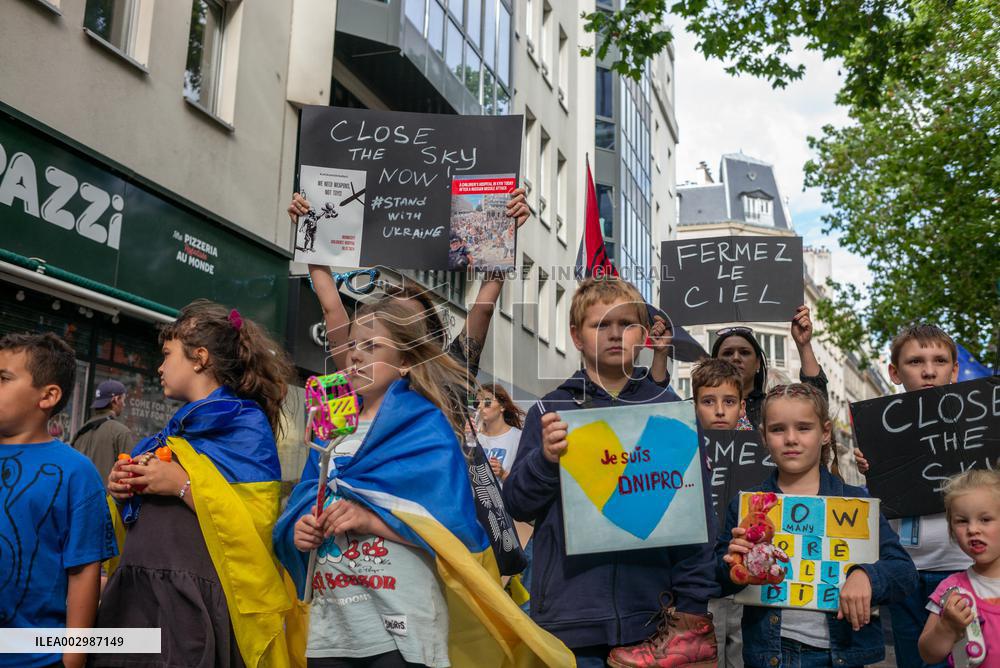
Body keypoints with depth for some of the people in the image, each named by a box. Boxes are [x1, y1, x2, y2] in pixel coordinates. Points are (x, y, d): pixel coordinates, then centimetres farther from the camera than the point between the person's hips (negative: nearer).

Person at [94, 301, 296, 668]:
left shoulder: (245, 423, -8)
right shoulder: (178, 428, 17)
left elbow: (255, 523, -18)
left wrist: (183, 485, -19)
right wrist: (121, 488, 6)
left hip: (192, 598, -8)